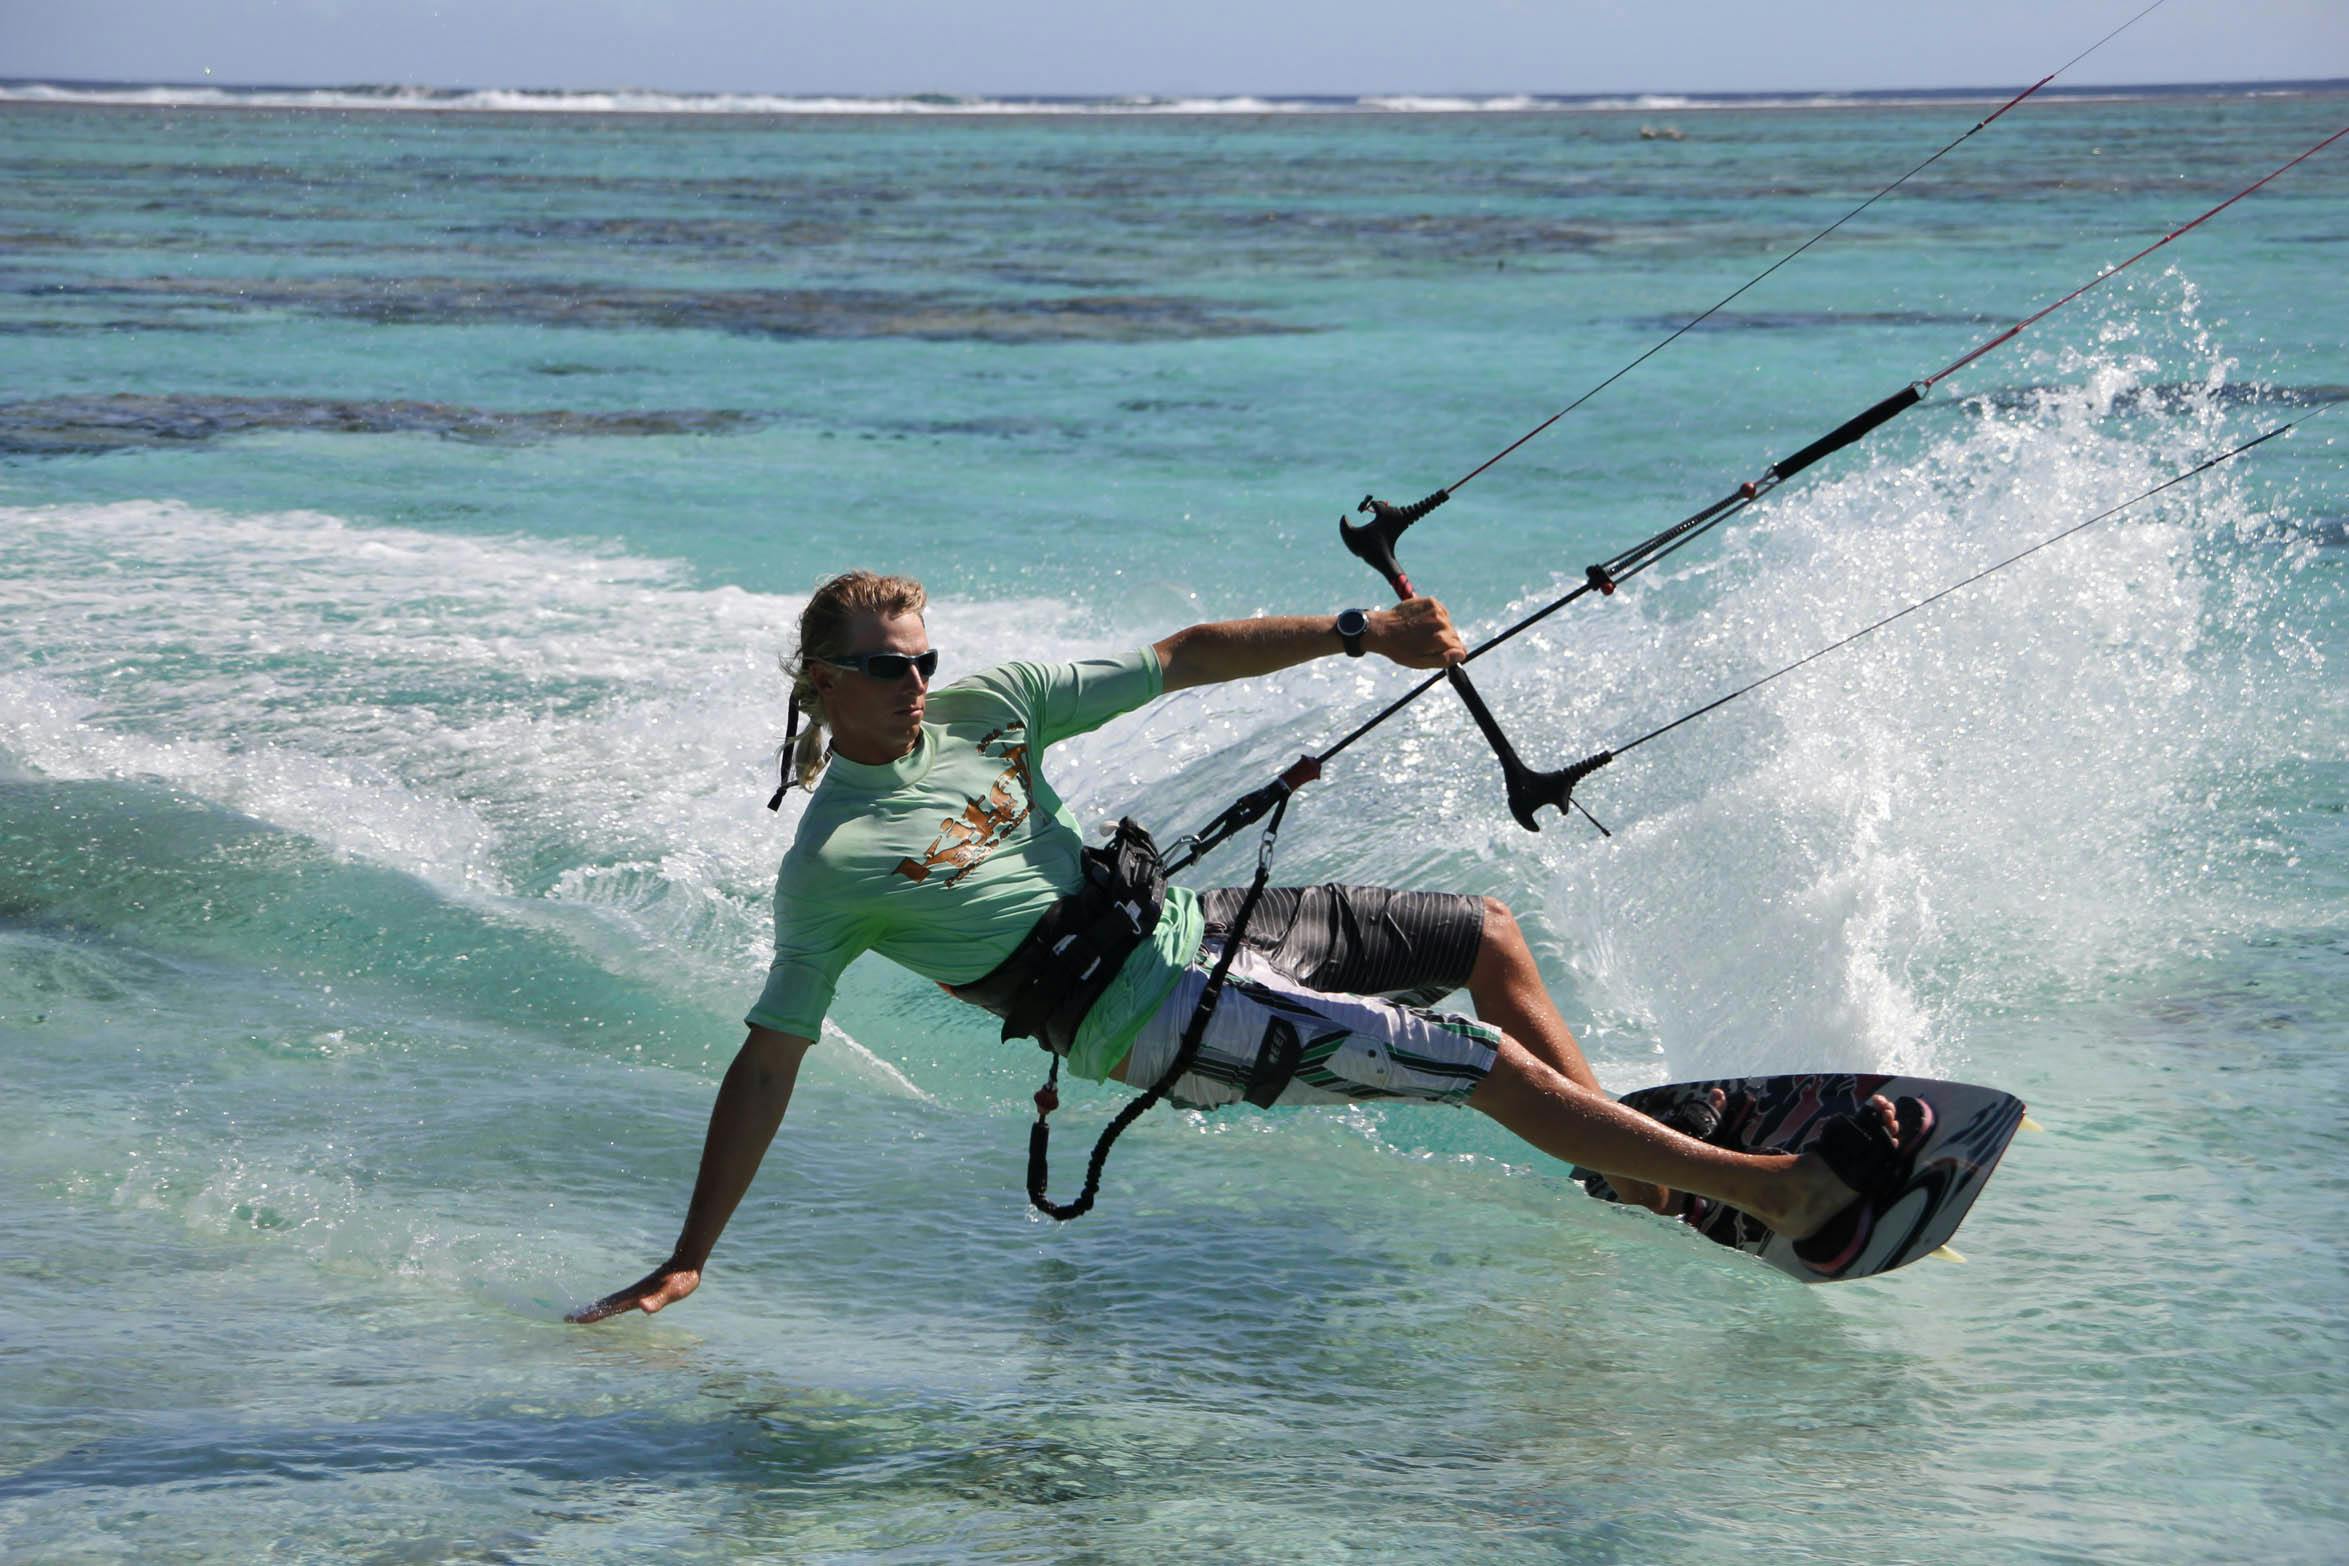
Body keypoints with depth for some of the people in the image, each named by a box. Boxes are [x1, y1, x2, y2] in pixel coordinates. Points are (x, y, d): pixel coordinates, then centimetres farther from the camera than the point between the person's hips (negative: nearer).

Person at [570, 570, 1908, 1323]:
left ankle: (1631, 1166, 32)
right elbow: (768, 1064, -12)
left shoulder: (988, 707, 3)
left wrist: (1359, 635, -5)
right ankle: (1770, 1191, -10)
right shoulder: (831, 867, -15)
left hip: (1191, 922, 8)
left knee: (1492, 938, 18)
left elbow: (1185, 658, 6)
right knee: (1489, 1061, -14)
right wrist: (688, 1260, -13)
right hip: (1156, 1017, -8)